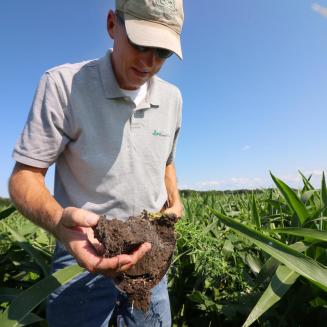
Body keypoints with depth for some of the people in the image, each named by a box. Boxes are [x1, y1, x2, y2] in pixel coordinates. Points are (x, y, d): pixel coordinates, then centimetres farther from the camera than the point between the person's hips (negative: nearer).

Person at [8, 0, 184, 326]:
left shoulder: (172, 97, 1)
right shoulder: (63, 84, -14)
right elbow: (24, 176, -15)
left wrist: (175, 202, 0)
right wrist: (58, 221, -34)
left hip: (151, 254, 5)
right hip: (85, 250, -3)